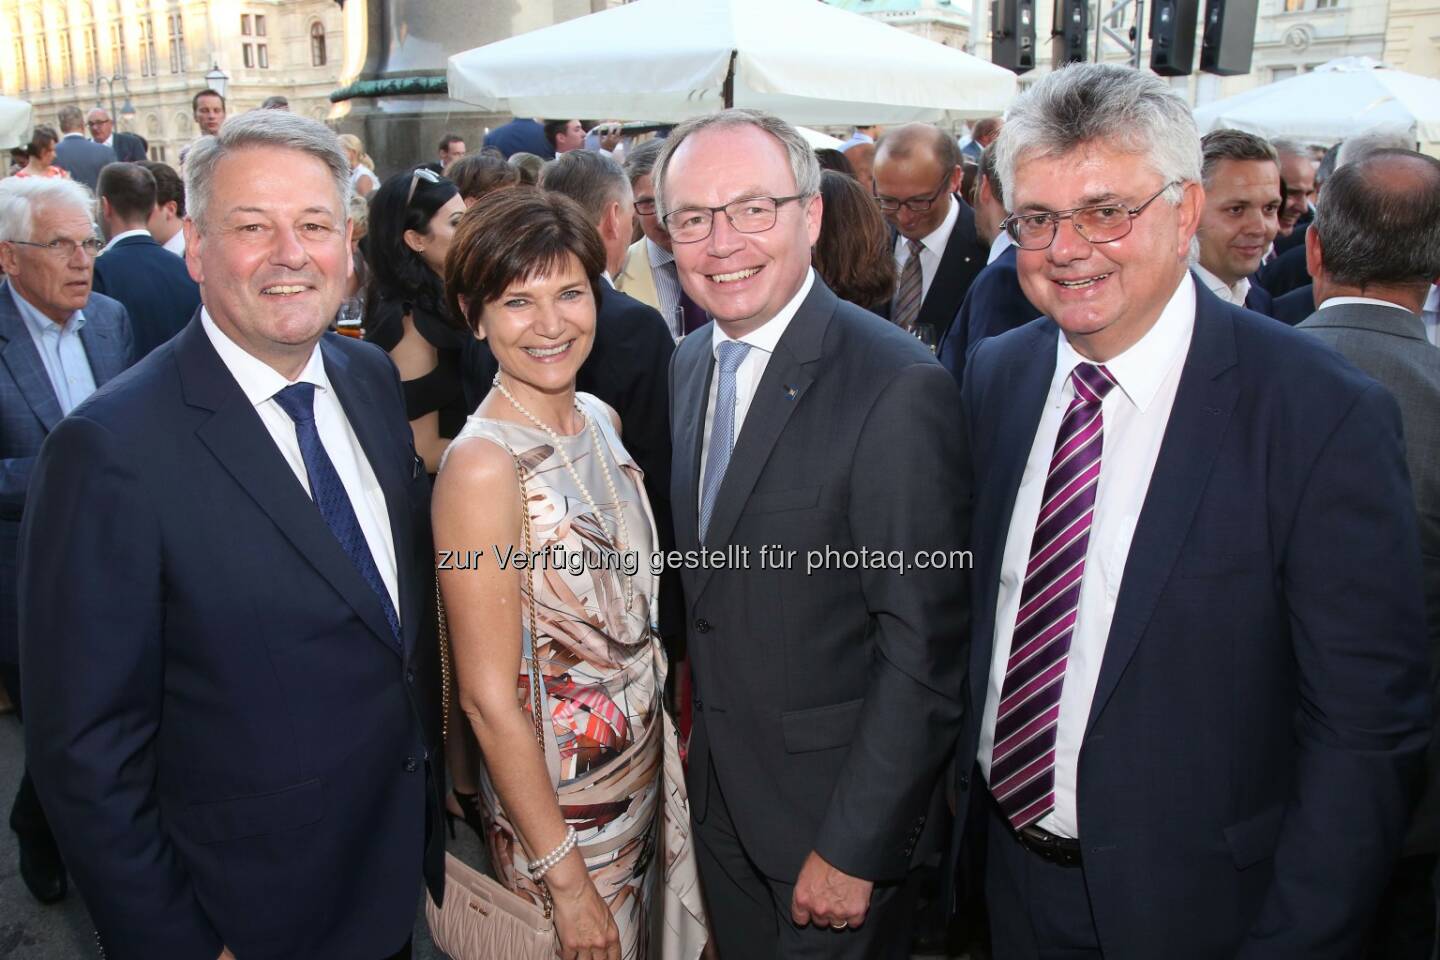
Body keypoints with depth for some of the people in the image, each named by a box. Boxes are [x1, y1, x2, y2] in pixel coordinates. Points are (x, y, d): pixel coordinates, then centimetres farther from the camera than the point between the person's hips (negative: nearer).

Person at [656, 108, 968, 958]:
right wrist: (696, 735, 9)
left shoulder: (898, 386, -22)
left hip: (837, 821, -6)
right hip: (719, 802, 7)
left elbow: (925, 645, -21)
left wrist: (855, 848, -18)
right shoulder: (689, 365, 3)